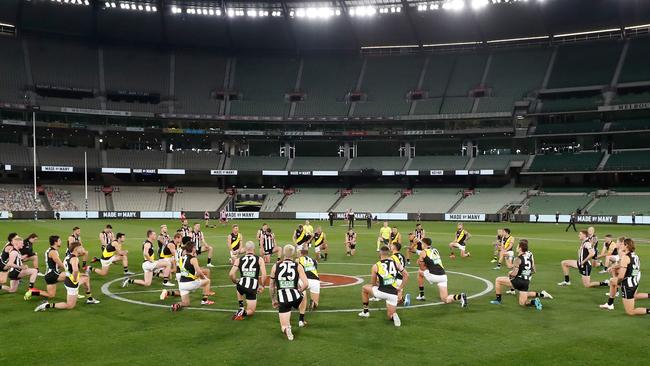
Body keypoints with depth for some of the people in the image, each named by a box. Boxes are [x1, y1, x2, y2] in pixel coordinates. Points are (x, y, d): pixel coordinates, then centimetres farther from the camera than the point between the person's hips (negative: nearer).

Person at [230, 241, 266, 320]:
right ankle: (244, 313, -15)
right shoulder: (259, 259, 7)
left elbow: (231, 274, 0)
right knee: (251, 311, 17)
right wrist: (262, 286, 9)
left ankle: (241, 308, 25)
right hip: (253, 288, -1)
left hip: (242, 285, 1)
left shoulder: (239, 260, 10)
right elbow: (264, 274, -5)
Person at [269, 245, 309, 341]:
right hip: (295, 297, 0)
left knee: (284, 326, 11)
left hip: (282, 299, 0)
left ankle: (286, 329, -20)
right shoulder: (298, 266, 3)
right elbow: (306, 284, -6)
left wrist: (273, 300, 27)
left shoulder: (275, 266, 8)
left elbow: (272, 286, 15)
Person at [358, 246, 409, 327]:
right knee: (390, 316, 18)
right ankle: (393, 316, -18)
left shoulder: (376, 266, -3)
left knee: (364, 288, 26)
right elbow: (406, 275, 6)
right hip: (393, 294, 2)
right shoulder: (396, 263, 3)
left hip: (381, 292, -2)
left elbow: (373, 283, 7)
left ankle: (365, 311, 32)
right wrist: (400, 288, 14)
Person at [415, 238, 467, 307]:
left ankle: (421, 295, 26)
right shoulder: (435, 250, 22)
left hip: (434, 276, -6)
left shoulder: (423, 252, 3)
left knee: (420, 272, 25)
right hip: (443, 276, 6)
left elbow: (422, 268, 8)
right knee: (445, 300, 10)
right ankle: (460, 296, -18)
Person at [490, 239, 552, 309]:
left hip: (518, 281, -7)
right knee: (522, 303, 21)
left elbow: (514, 274, -21)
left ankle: (498, 299, 7)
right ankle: (540, 294, 5)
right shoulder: (530, 255, 3)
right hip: (527, 282, 7)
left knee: (498, 280, 6)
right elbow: (533, 270, 11)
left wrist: (509, 274, 0)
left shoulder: (518, 259, -18)